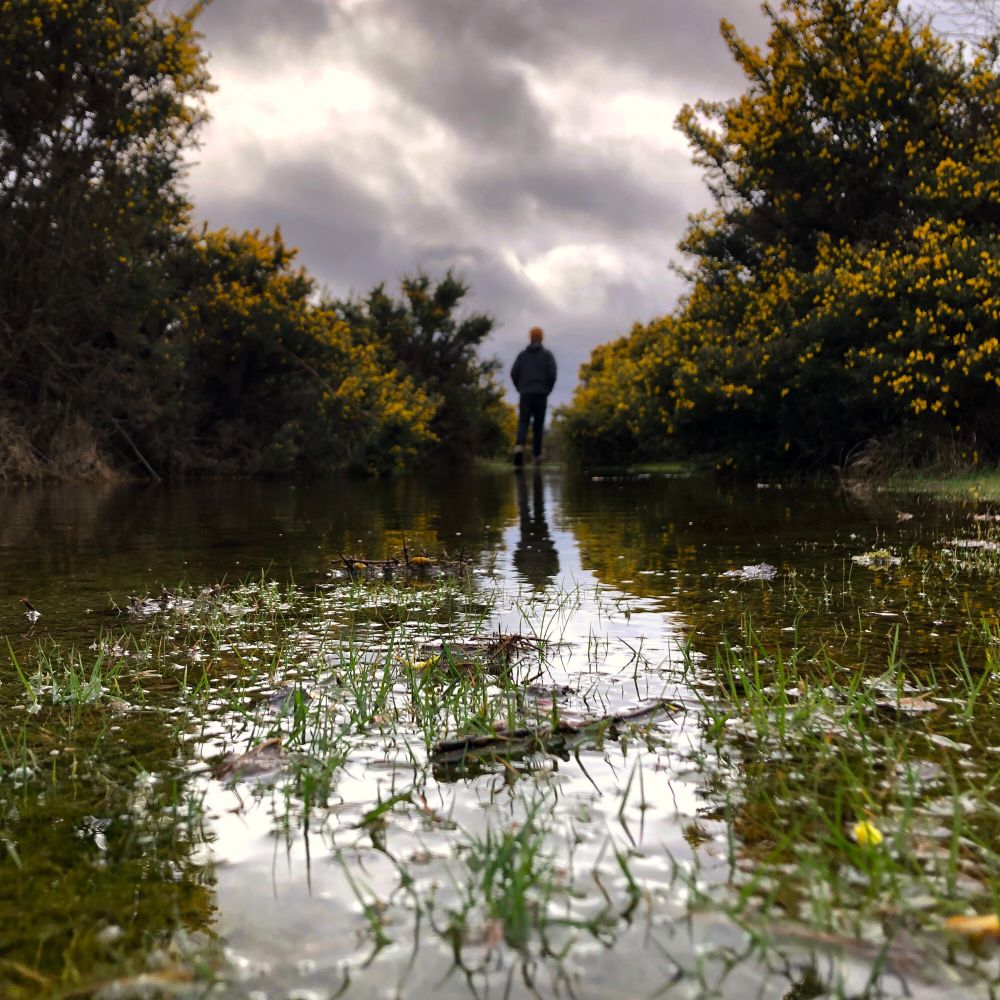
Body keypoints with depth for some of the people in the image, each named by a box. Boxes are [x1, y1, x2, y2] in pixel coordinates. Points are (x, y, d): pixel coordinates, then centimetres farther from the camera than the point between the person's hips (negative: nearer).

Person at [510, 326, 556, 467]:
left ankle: (519, 446, -31)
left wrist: (520, 388, 13)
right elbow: (552, 373, -7)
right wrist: (548, 390, 6)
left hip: (525, 394, 1)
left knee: (523, 422, -5)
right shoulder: (547, 354, 2)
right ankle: (536, 454, 13)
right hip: (541, 394, -1)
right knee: (538, 423, 9)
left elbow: (514, 373, 1)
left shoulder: (522, 354, 8)